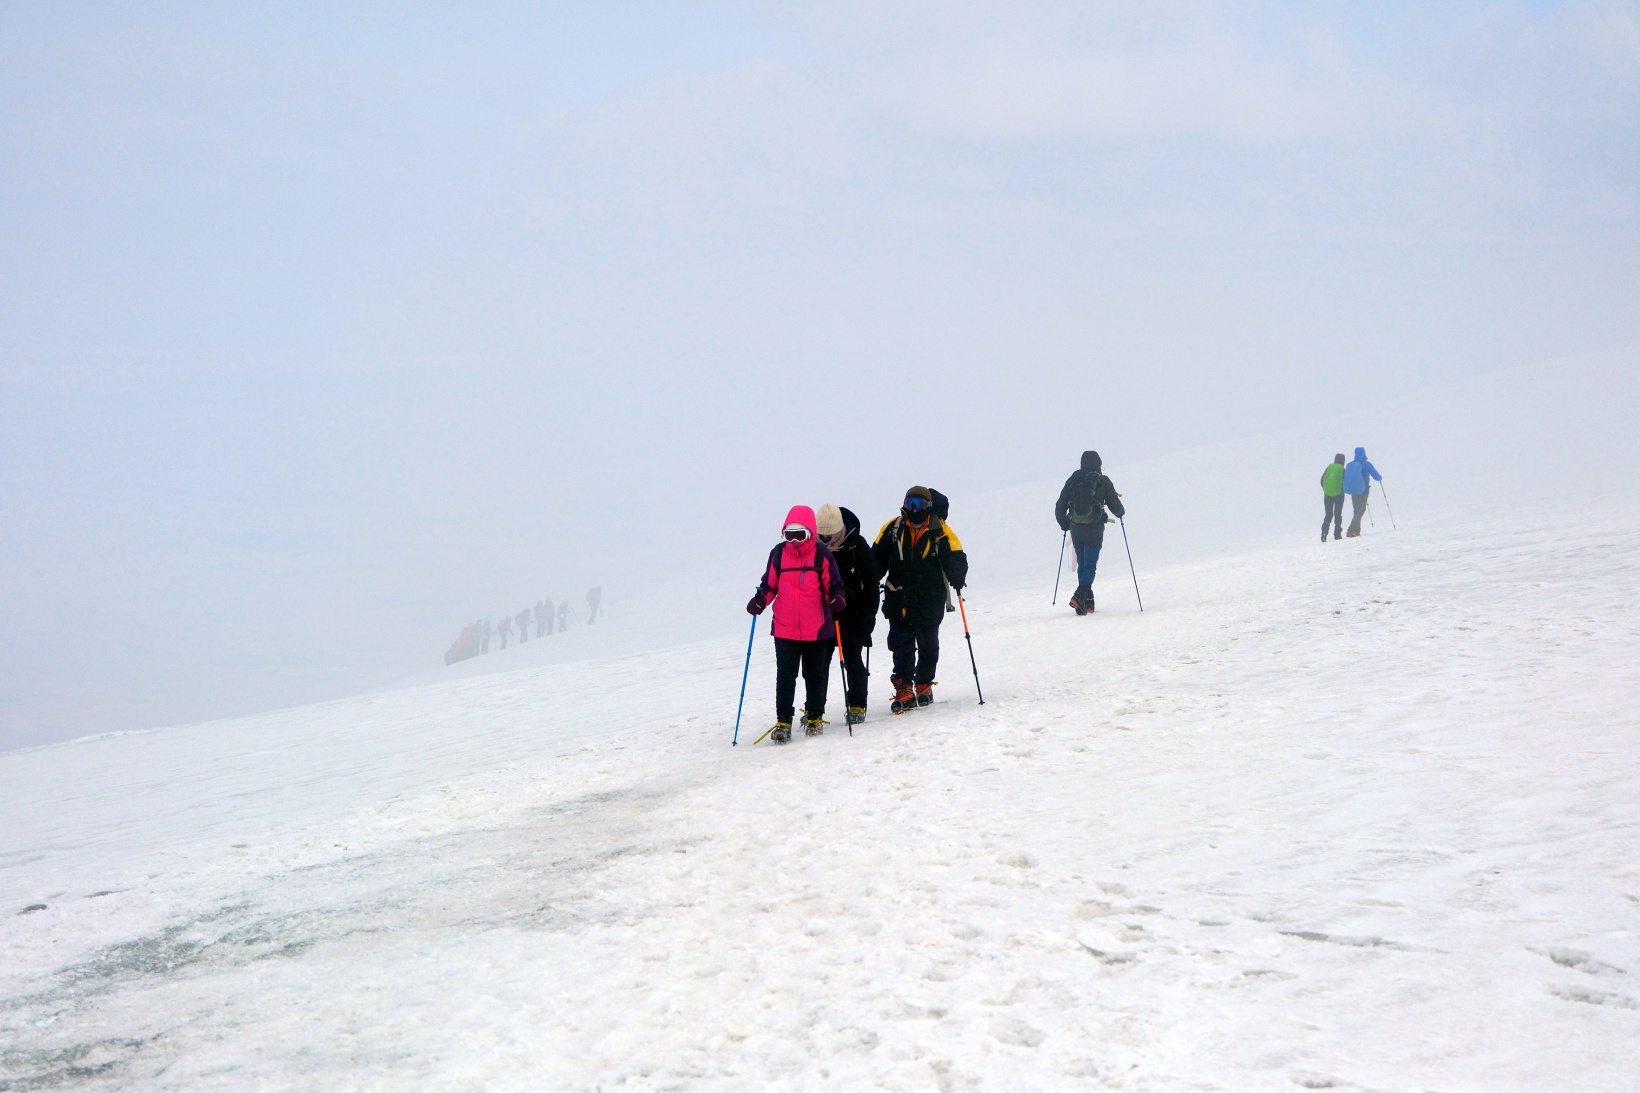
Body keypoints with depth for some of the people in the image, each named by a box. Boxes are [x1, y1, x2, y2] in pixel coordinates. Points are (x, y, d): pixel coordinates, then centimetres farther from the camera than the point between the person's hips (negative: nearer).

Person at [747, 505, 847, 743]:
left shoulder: (822, 555, -4)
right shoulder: (778, 554, 2)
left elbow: (834, 585, 1)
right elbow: (769, 585, 10)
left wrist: (837, 599, -19)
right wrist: (759, 601, -8)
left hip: (817, 629, -1)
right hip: (785, 629, 1)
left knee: (815, 675, 11)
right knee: (785, 676, -1)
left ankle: (815, 717, 27)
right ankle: (783, 722, 5)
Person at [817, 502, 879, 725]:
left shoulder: (857, 545, -9)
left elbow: (871, 583, -4)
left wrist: (868, 615, -9)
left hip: (851, 615, -2)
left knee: (853, 661, 0)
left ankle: (857, 706, 10)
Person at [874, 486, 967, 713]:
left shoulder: (940, 531, -3)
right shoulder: (893, 529, 2)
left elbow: (956, 558, -6)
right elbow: (877, 558, 8)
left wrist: (957, 578, -25)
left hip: (930, 601, -1)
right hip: (899, 600, 1)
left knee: (928, 645, 11)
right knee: (901, 645, -2)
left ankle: (924, 685, 26)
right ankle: (904, 689, 1)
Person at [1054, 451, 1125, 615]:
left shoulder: (1072, 480, 4)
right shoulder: (1103, 481, -4)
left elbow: (1060, 506, 6)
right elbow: (1115, 506, 0)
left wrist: (1064, 524, 22)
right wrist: (1121, 512, 24)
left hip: (1076, 529, 3)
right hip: (1094, 530, -3)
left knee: (1082, 565, 14)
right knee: (1090, 565, -2)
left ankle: (1087, 602, 13)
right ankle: (1080, 596, -23)